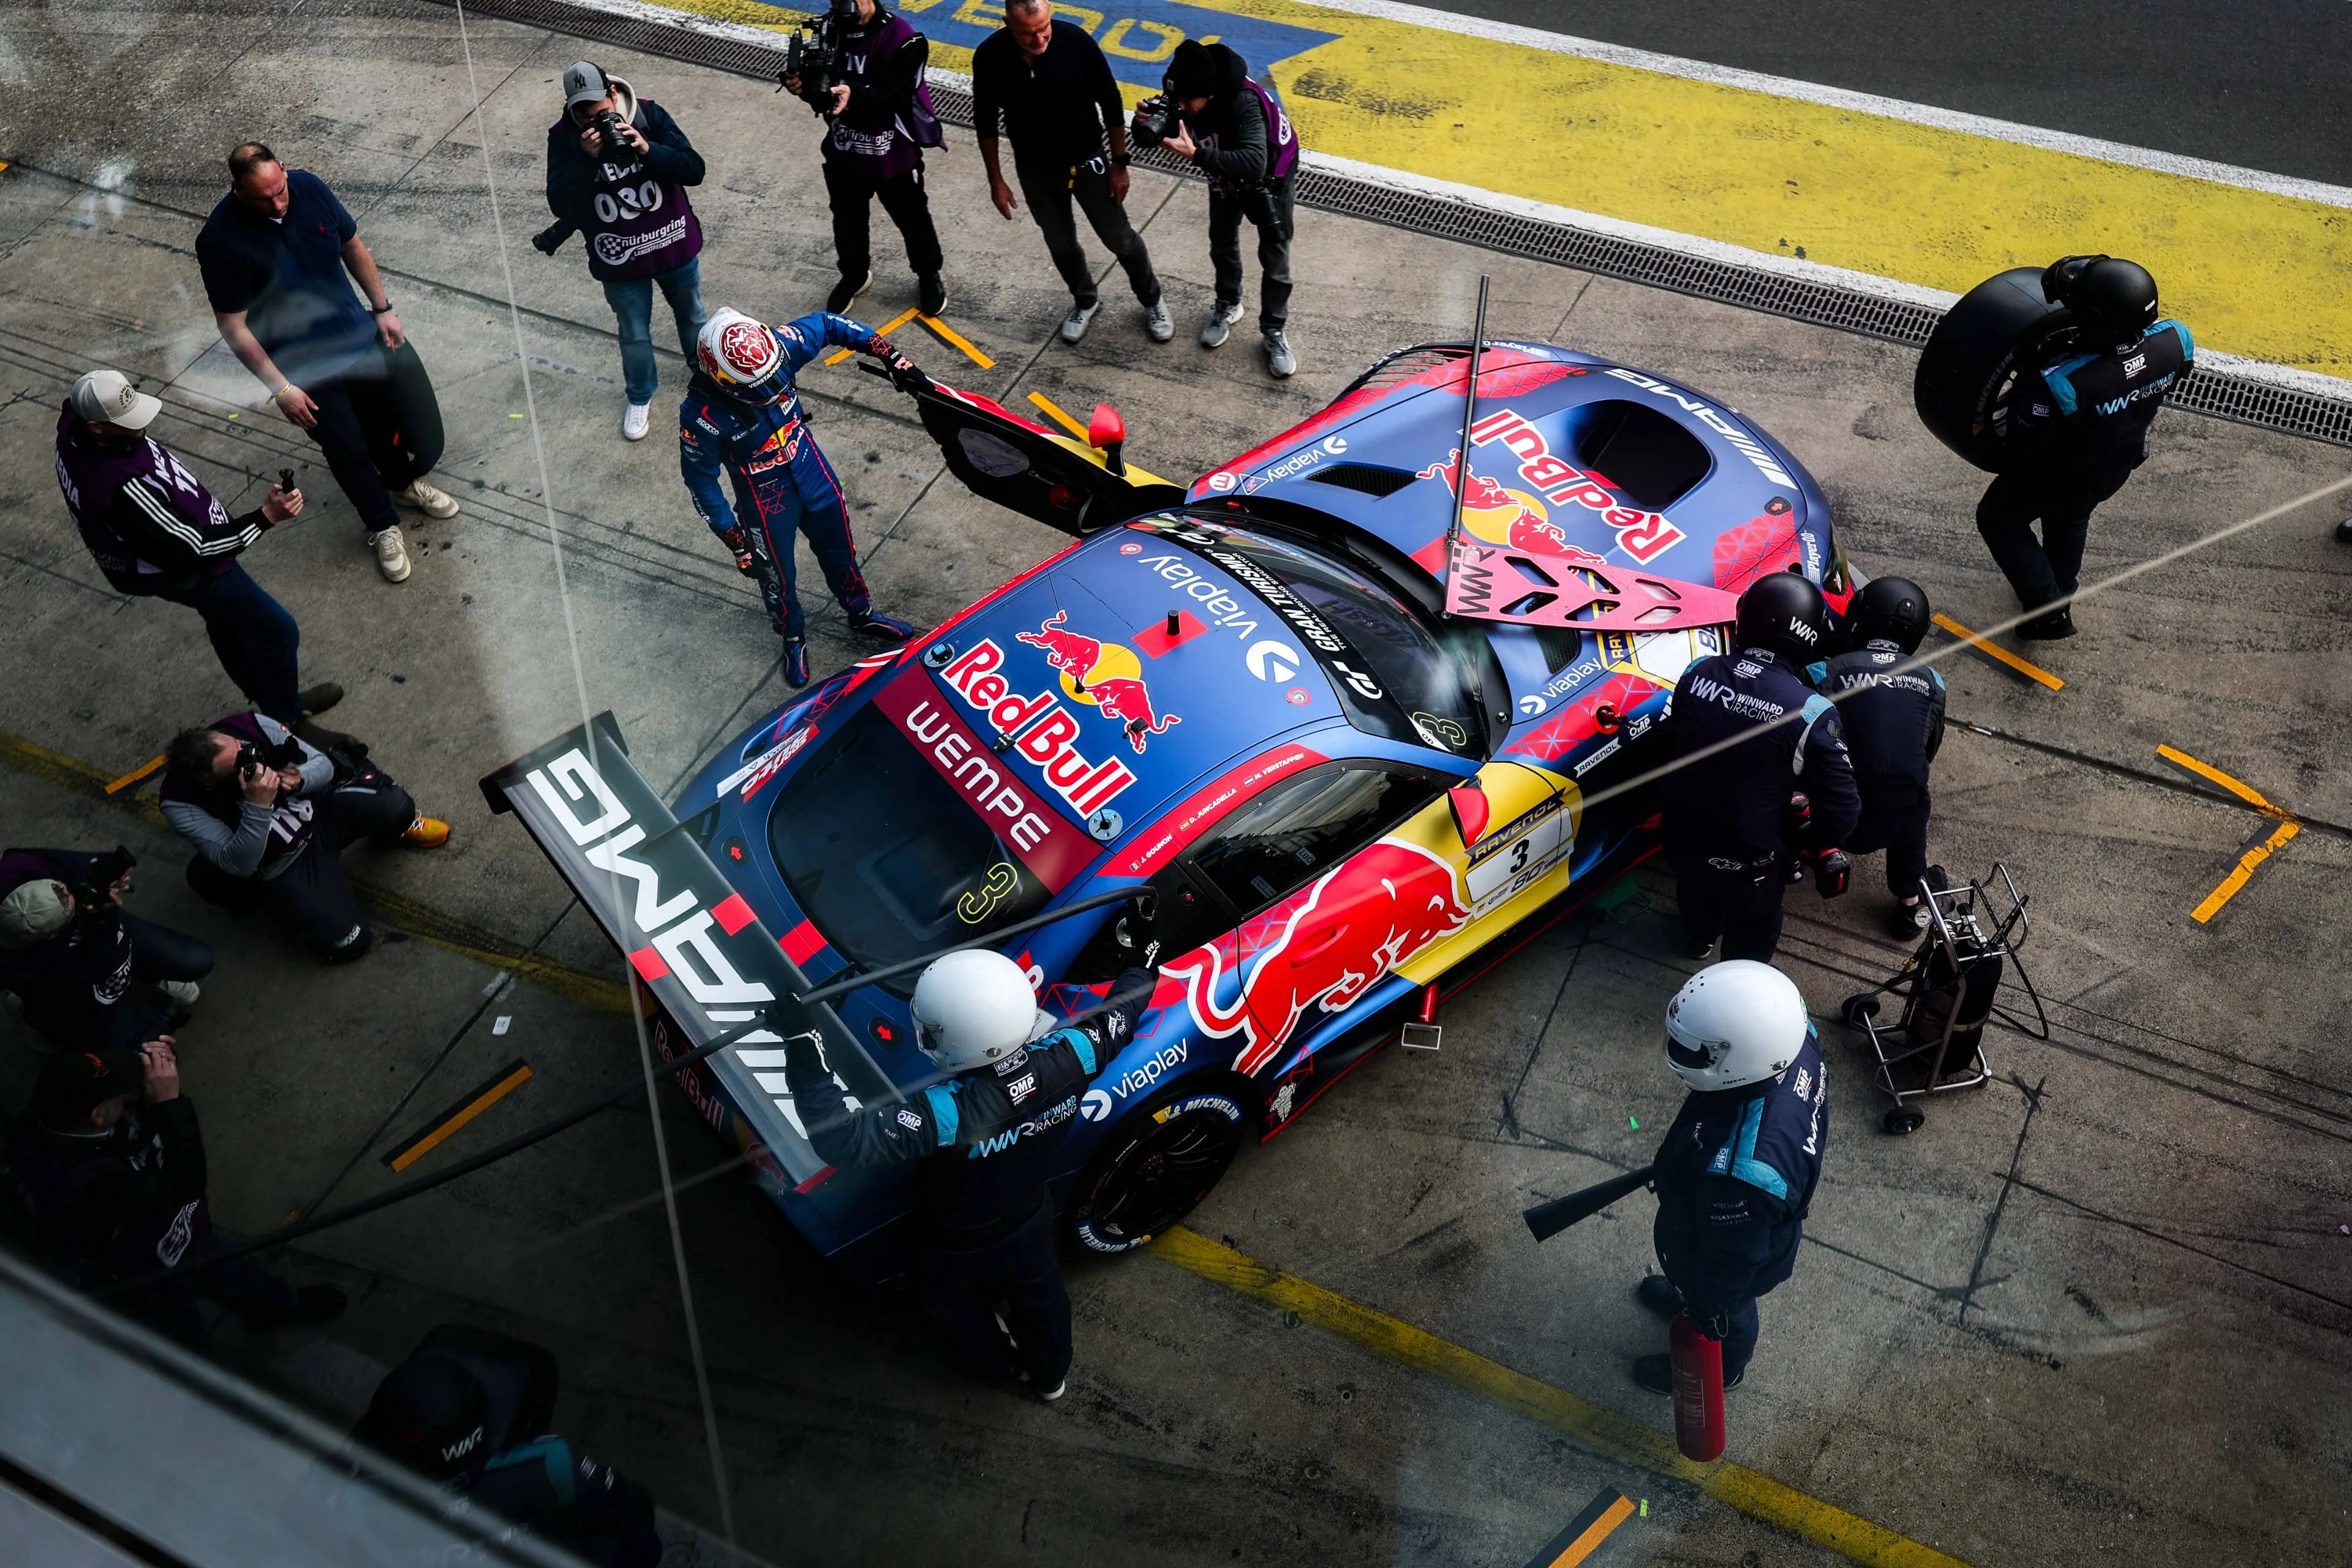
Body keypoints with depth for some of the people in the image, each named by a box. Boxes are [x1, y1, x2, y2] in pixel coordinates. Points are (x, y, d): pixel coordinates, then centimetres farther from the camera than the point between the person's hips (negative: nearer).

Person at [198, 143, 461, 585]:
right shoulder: (222, 241, -25)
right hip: (304, 368, -4)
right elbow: (234, 328, -18)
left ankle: (403, 481, 45)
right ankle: (383, 527, 36)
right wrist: (280, 388, -20)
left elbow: (352, 246, 7)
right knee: (349, 451, 8)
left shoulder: (309, 187, -12)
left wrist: (383, 308, 7)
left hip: (357, 331, 4)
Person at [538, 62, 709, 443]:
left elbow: (695, 170, -20)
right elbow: (560, 204, -22)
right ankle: (640, 397, 43)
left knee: (691, 315, 26)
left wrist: (647, 149, -34)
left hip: (674, 245, 1)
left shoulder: (649, 115, -18)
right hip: (620, 261, -1)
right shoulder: (563, 138, -16)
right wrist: (586, 159, -34)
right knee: (635, 335, 16)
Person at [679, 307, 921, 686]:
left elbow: (826, 325, -7)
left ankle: (862, 616, 54)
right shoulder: (702, 416, -33)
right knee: (778, 579, 20)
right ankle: (794, 639, 51)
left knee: (841, 553, 25)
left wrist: (893, 359, -11)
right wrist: (735, 541, -15)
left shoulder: (776, 346, -25)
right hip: (767, 504, -4)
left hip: (814, 474, 4)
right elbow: (702, 482, -18)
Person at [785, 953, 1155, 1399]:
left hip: (957, 1250, -3)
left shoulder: (949, 1114, -48)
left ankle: (1000, 1363, 63)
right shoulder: (1067, 1060, -33)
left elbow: (844, 1139, -51)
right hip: (1030, 1223, 3)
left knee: (956, 1306, 33)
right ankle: (1051, 1375, 63)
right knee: (1040, 1297, 34)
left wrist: (804, 1052, -49)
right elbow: (1119, 1013, -13)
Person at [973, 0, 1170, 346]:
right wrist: (996, 180, -1)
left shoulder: (1077, 41, -25)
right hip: (1035, 169, 2)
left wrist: (1119, 163, -7)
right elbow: (986, 121, -5)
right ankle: (1086, 300, 46)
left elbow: (1111, 104, -12)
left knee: (1120, 238, 11)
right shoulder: (989, 57, -21)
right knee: (1061, 244, 19)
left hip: (1088, 160, -1)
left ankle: (1152, 300, 36)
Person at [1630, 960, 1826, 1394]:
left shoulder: (1741, 1170, -50)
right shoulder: (1793, 1036, -30)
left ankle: (1720, 1370, 61)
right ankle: (1686, 1295, 69)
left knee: (1725, 1317, 30)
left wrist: (1708, 1307, -8)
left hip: (1728, 1261, -5)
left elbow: (1730, 1258, -29)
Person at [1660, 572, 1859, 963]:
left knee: (1697, 895, 37)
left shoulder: (1697, 673, -15)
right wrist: (1810, 840, 0)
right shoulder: (1810, 713, -28)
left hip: (1683, 838, 5)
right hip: (1748, 862, -5)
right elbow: (1842, 809, -21)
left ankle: (1700, 939, 67)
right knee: (1751, 936, 26)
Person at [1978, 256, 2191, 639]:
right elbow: (2174, 382, -5)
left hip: (2053, 479, -5)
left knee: (1999, 520, 24)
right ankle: (2062, 594, 60)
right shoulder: (2176, 341, -29)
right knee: (2071, 520, 35)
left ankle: (2049, 611, 24)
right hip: (2115, 470, 6)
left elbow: (2019, 440, -29)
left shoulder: (2059, 385, -46)